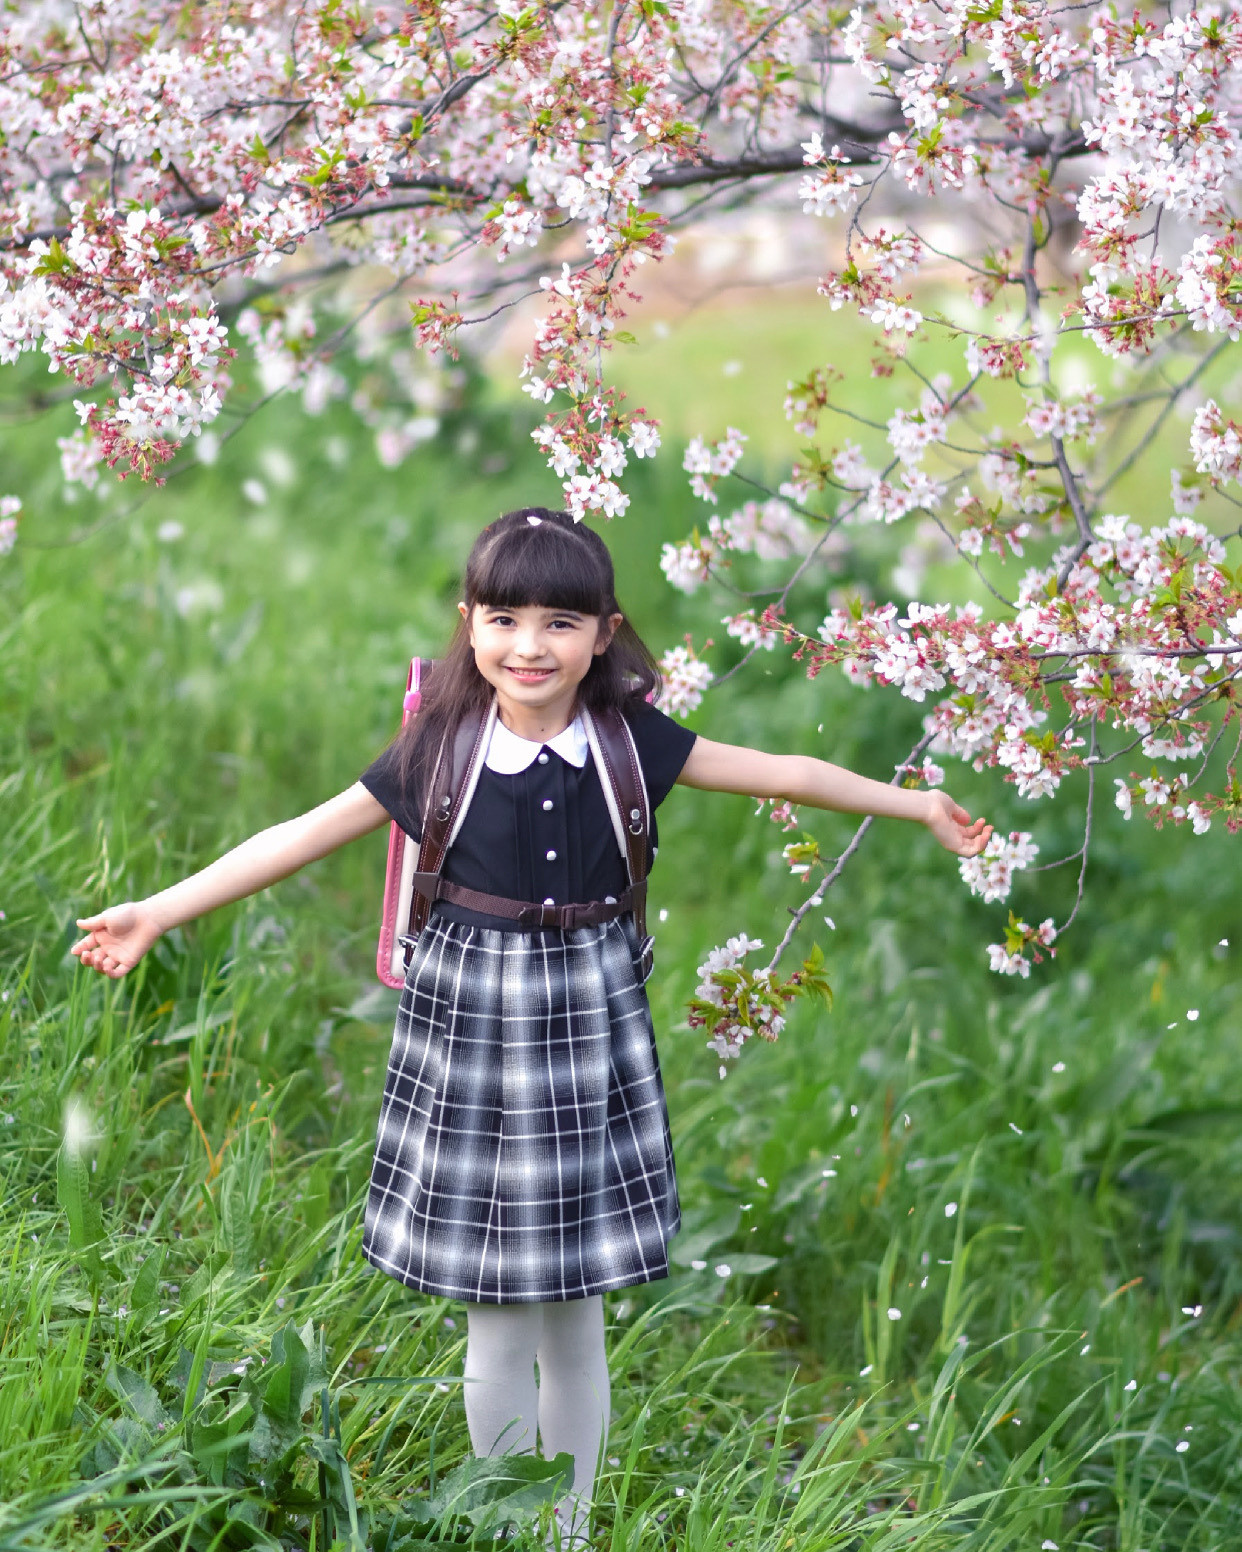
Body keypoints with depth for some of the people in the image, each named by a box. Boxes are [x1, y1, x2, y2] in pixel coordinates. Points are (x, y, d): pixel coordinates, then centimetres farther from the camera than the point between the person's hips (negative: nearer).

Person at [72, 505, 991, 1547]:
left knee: (576, 1319, 8)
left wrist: (916, 806, 10)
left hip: (589, 1027, 1)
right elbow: (303, 837, -2)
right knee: (497, 1323, 5)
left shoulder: (631, 741, -3)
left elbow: (783, 774, 4)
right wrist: (159, 912, -4)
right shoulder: (439, 751, -6)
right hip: (470, 1028, -1)